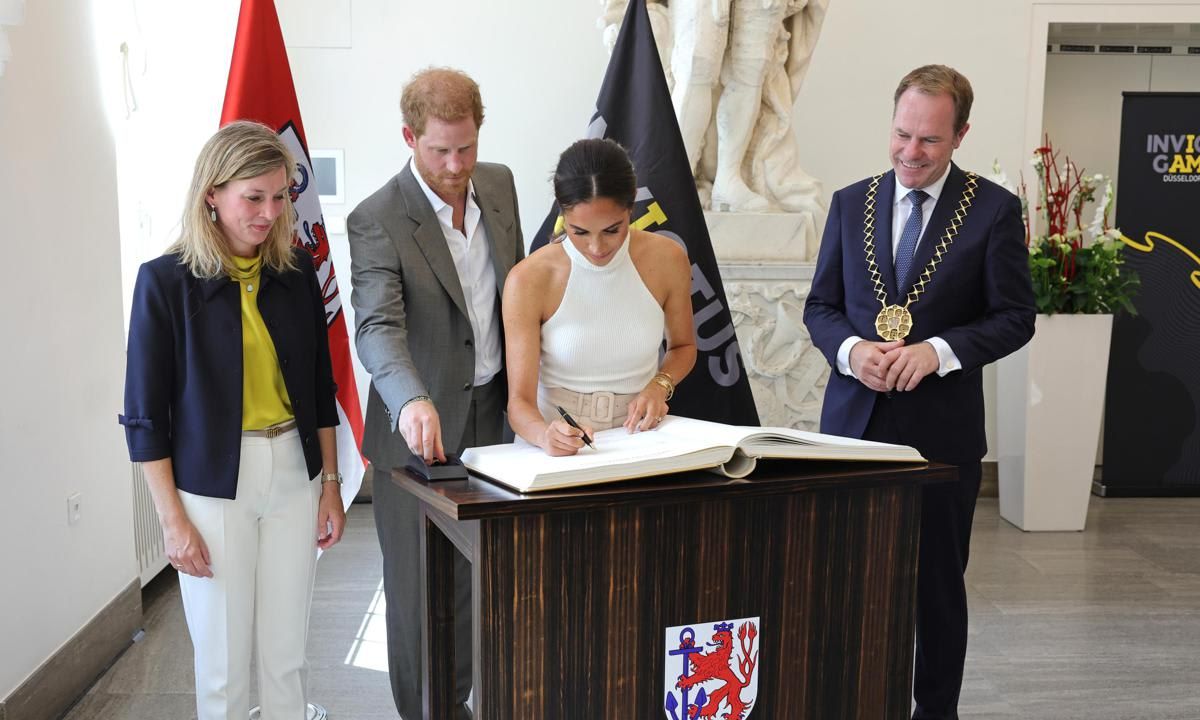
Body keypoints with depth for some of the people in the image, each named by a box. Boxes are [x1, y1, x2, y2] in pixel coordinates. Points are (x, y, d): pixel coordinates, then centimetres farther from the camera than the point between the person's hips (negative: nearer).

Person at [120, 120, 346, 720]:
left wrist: (330, 482, 9)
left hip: (294, 473, 3)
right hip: (212, 484, -3)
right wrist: (172, 518, -8)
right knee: (223, 662, 7)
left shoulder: (296, 271, 3)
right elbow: (145, 413, -6)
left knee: (287, 653, 11)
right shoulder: (166, 281, -9)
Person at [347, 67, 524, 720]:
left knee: (476, 580, 18)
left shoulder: (499, 184, 2)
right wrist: (413, 402, -47)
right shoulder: (377, 220, -17)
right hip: (420, 430, -5)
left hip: (492, 414, 6)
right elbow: (377, 328, -29)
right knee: (420, 589, 8)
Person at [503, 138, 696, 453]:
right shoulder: (528, 280, -12)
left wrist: (659, 386, -4)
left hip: (639, 436, 2)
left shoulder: (667, 259, -4)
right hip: (560, 438, -1)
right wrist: (545, 434, -34)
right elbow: (520, 401, -13)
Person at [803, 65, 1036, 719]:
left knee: (937, 581, 11)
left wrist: (938, 350, -18)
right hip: (854, 419, 3)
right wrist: (851, 349, -12)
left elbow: (1015, 317, -2)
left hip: (941, 426, -2)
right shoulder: (850, 203, 7)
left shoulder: (994, 210, -2)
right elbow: (820, 306, 9)